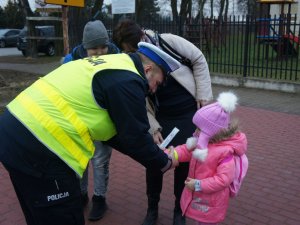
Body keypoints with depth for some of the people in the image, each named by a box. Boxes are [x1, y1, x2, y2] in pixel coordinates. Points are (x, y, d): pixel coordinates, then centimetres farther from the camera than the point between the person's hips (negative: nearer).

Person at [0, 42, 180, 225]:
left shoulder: (112, 65, 18)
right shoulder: (127, 81, -12)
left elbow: (114, 130, 23)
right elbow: (135, 137, -6)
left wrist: (152, 153, 26)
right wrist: (164, 162, 12)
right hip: (36, 147, -10)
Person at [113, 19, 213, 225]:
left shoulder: (168, 41, -15)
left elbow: (199, 60, -4)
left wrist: (203, 94, -6)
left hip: (187, 112, -2)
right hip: (160, 116, 2)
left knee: (182, 159, 3)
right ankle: (152, 208, 28)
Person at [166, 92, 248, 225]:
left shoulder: (225, 152, -30)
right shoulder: (201, 143, -5)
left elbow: (223, 179, -31)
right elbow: (187, 150, 8)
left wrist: (198, 185, -29)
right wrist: (172, 154, -10)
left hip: (210, 201, -8)